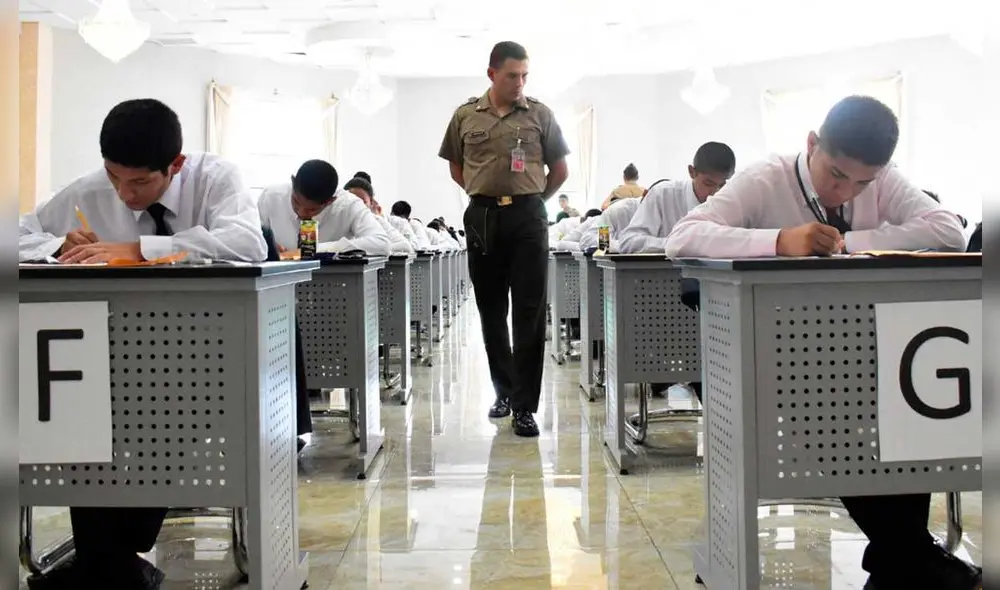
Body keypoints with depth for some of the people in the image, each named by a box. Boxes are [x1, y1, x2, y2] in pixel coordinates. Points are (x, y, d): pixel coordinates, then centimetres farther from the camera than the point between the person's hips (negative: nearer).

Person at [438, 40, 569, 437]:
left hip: (528, 217, -2)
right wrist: (484, 194, 9)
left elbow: (560, 169, 10)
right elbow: (455, 166, 16)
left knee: (529, 312, -5)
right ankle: (504, 391, 26)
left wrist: (532, 199, 8)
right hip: (482, 218, 2)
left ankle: (524, 407, -1)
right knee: (491, 310, 10)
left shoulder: (539, 115, 3)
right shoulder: (465, 116, 6)